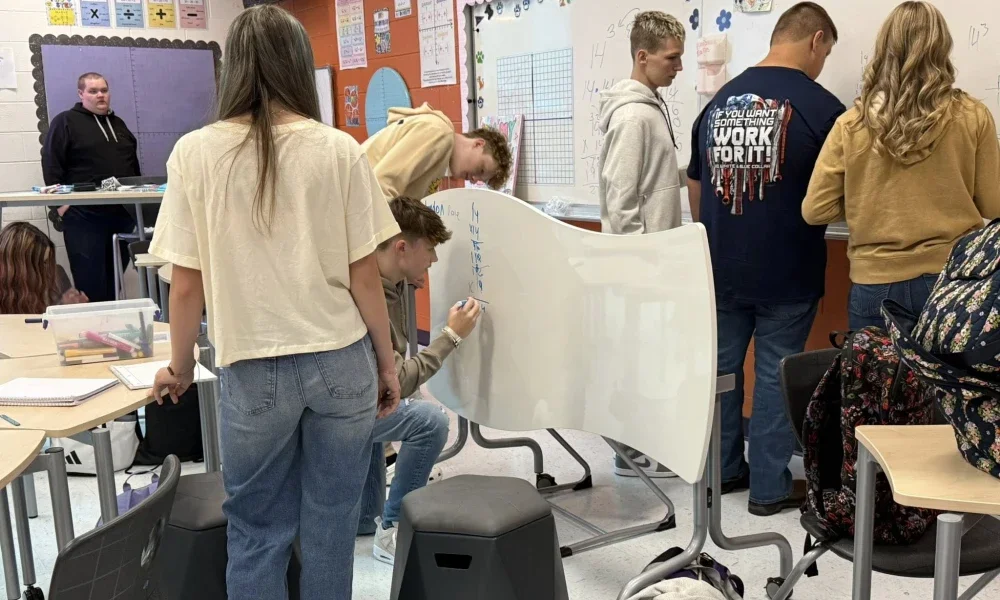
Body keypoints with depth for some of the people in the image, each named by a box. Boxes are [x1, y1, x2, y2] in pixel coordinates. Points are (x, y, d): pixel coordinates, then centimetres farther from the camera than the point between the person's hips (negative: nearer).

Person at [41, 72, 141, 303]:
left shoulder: (118, 124, 20)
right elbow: (51, 163, -6)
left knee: (115, 277, 9)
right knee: (90, 280, -5)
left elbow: (133, 164, 26)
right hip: (84, 215, -6)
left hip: (122, 213, 6)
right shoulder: (65, 122, 1)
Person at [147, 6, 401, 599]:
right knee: (331, 523, 13)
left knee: (258, 529, 14)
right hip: (342, 361, 0)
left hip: (254, 369, 0)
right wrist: (387, 362, 9)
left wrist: (180, 364, 14)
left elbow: (187, 284, -3)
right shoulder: (339, 150, -6)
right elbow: (364, 276, -4)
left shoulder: (195, 153, -5)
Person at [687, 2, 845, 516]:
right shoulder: (820, 106, -10)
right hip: (786, 272, -5)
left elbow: (696, 188, 15)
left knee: (721, 366, 15)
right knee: (775, 373, 6)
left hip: (722, 268, 5)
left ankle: (722, 469, 28)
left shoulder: (719, 100, 6)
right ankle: (770, 487, 16)